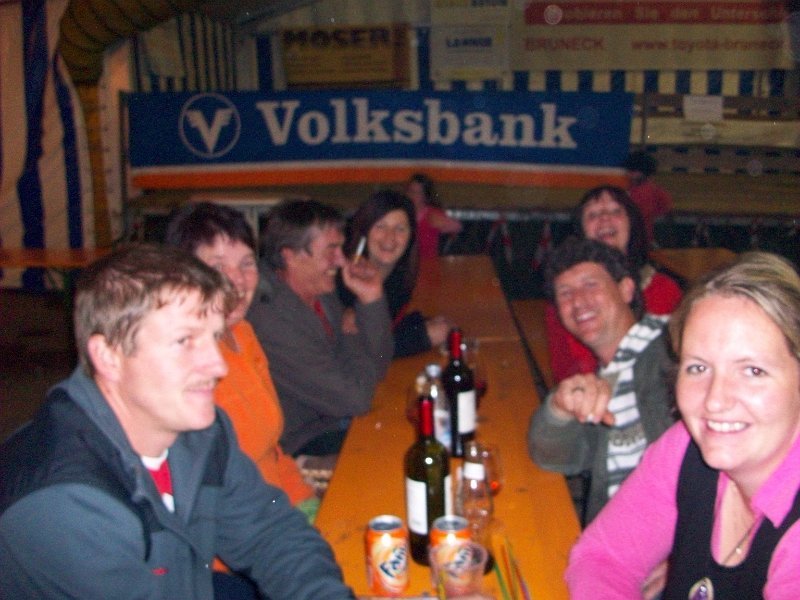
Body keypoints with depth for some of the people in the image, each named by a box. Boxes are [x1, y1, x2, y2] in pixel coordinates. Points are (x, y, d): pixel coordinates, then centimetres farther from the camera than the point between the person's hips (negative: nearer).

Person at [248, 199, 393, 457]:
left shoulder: (324, 296, 2)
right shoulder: (271, 319, -27)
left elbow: (375, 368, 5)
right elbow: (354, 399, -24)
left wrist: (371, 299, -7)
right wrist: (351, 339, -5)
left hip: (335, 424, 8)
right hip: (302, 448, -8)